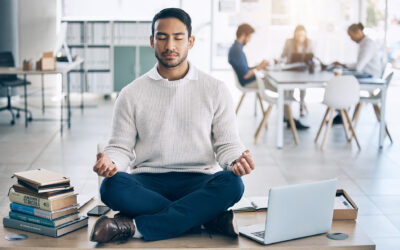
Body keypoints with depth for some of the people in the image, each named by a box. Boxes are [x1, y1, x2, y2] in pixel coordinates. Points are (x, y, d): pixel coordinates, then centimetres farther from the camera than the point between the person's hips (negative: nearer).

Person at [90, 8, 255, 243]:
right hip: (147, 183, 0)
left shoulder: (216, 89, 8)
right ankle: (210, 218, -25)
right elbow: (121, 147, 8)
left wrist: (237, 161, -18)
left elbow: (227, 144, 6)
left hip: (198, 182, 0)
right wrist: (109, 161, -16)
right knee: (112, 186, -32)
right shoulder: (132, 94, 10)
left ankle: (136, 227, -30)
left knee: (231, 184, -33)